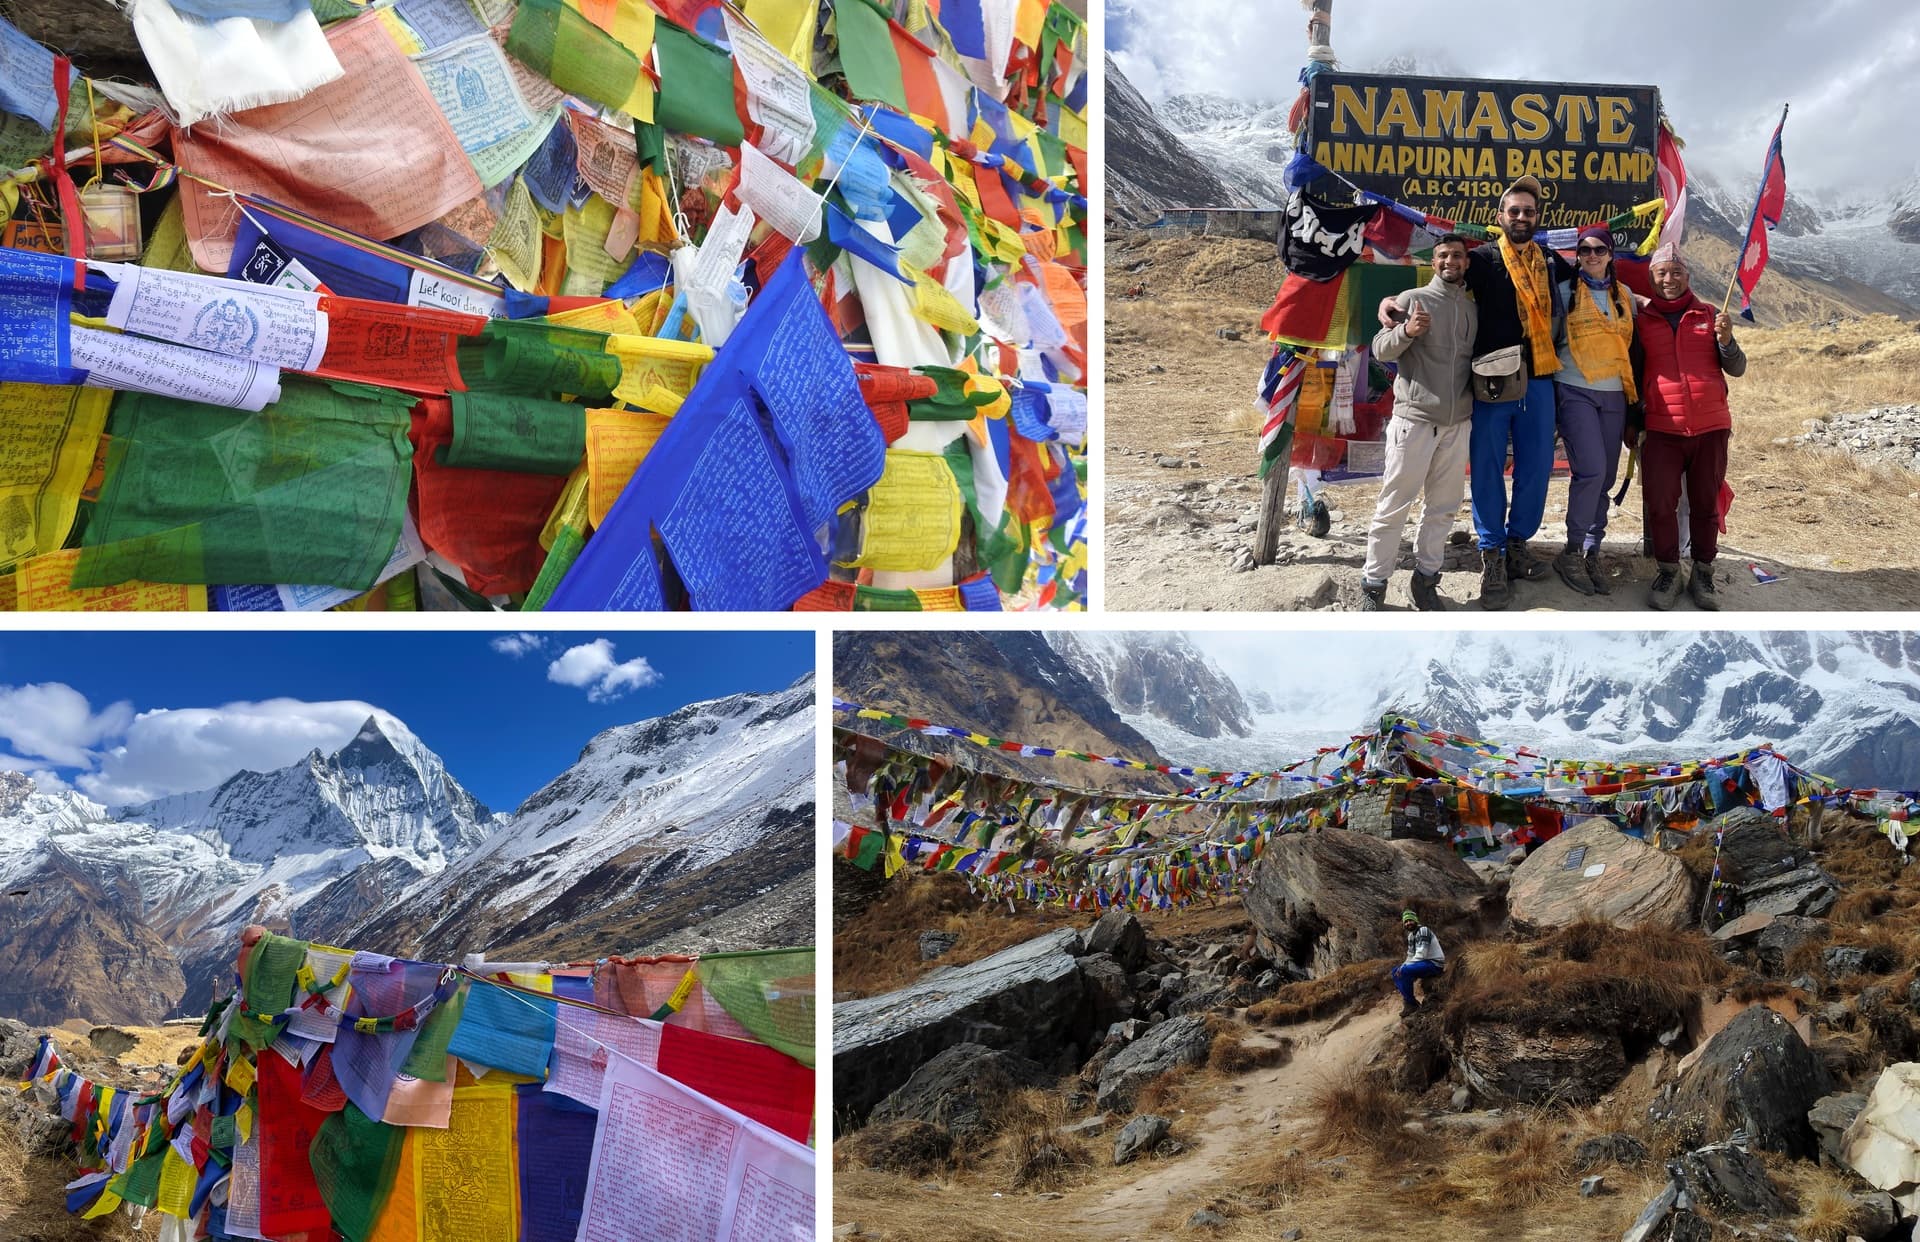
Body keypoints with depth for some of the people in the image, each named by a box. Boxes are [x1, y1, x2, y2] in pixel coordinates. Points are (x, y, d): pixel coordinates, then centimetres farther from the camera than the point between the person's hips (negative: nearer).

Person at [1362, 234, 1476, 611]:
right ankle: (1373, 584, 4)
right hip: (1414, 420, -5)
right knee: (1395, 505, -3)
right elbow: (1380, 349, -4)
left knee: (1443, 507, 7)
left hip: (1457, 424, 5)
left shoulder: (1473, 309, 14)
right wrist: (1406, 331, -23)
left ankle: (1426, 579, 17)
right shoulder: (1412, 299, 0)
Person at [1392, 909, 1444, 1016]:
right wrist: (1403, 966, -3)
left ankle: (1412, 1004, -14)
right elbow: (1411, 955, 15)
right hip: (1425, 963, 10)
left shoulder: (1423, 930, -16)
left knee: (1404, 971, -28)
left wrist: (1404, 967, -21)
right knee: (1395, 971, 6)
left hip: (1435, 963, -10)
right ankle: (1407, 1000, -2)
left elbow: (1421, 955, -23)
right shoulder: (1410, 935, 13)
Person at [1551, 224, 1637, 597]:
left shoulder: (1624, 295, 13)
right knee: (1592, 471, -18)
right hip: (1575, 392, -4)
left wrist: (1635, 391, 15)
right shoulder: (1566, 292, 2)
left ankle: (1592, 554, 11)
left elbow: (1631, 344, 18)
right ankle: (1572, 553, -7)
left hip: (1614, 395, 4)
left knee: (1605, 478, 4)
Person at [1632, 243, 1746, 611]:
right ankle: (1669, 572, 8)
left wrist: (1725, 340, -14)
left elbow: (1737, 369, 4)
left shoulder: (1709, 316, 7)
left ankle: (1703, 574, 15)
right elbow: (1634, 375, 13)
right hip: (1662, 431, 0)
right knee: (1660, 503, -5)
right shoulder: (1642, 321, 6)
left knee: (1706, 503, 5)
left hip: (1711, 428, 1)